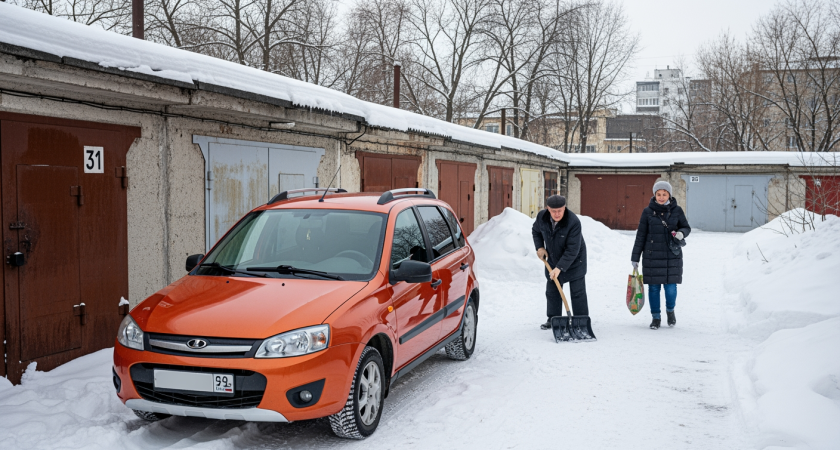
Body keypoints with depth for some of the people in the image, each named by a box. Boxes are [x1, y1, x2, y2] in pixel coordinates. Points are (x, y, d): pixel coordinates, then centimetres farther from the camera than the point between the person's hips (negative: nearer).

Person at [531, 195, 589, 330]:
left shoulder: (574, 222, -31)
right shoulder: (542, 216, -15)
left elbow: (572, 250, -30)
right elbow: (536, 230, 10)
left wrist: (559, 268, -33)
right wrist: (539, 247, -3)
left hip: (574, 260, -5)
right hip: (553, 259, 5)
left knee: (577, 292, -2)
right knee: (552, 291, 9)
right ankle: (553, 319, 20)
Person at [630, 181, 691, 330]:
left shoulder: (677, 210, 1)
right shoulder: (648, 212, 0)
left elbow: (686, 227, 12)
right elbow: (640, 235, 3)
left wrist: (681, 233, -13)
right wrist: (635, 257, 3)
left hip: (672, 256, 0)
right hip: (652, 256, 0)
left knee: (671, 287, -1)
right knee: (654, 288, 4)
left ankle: (670, 310, 29)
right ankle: (656, 317, 20)